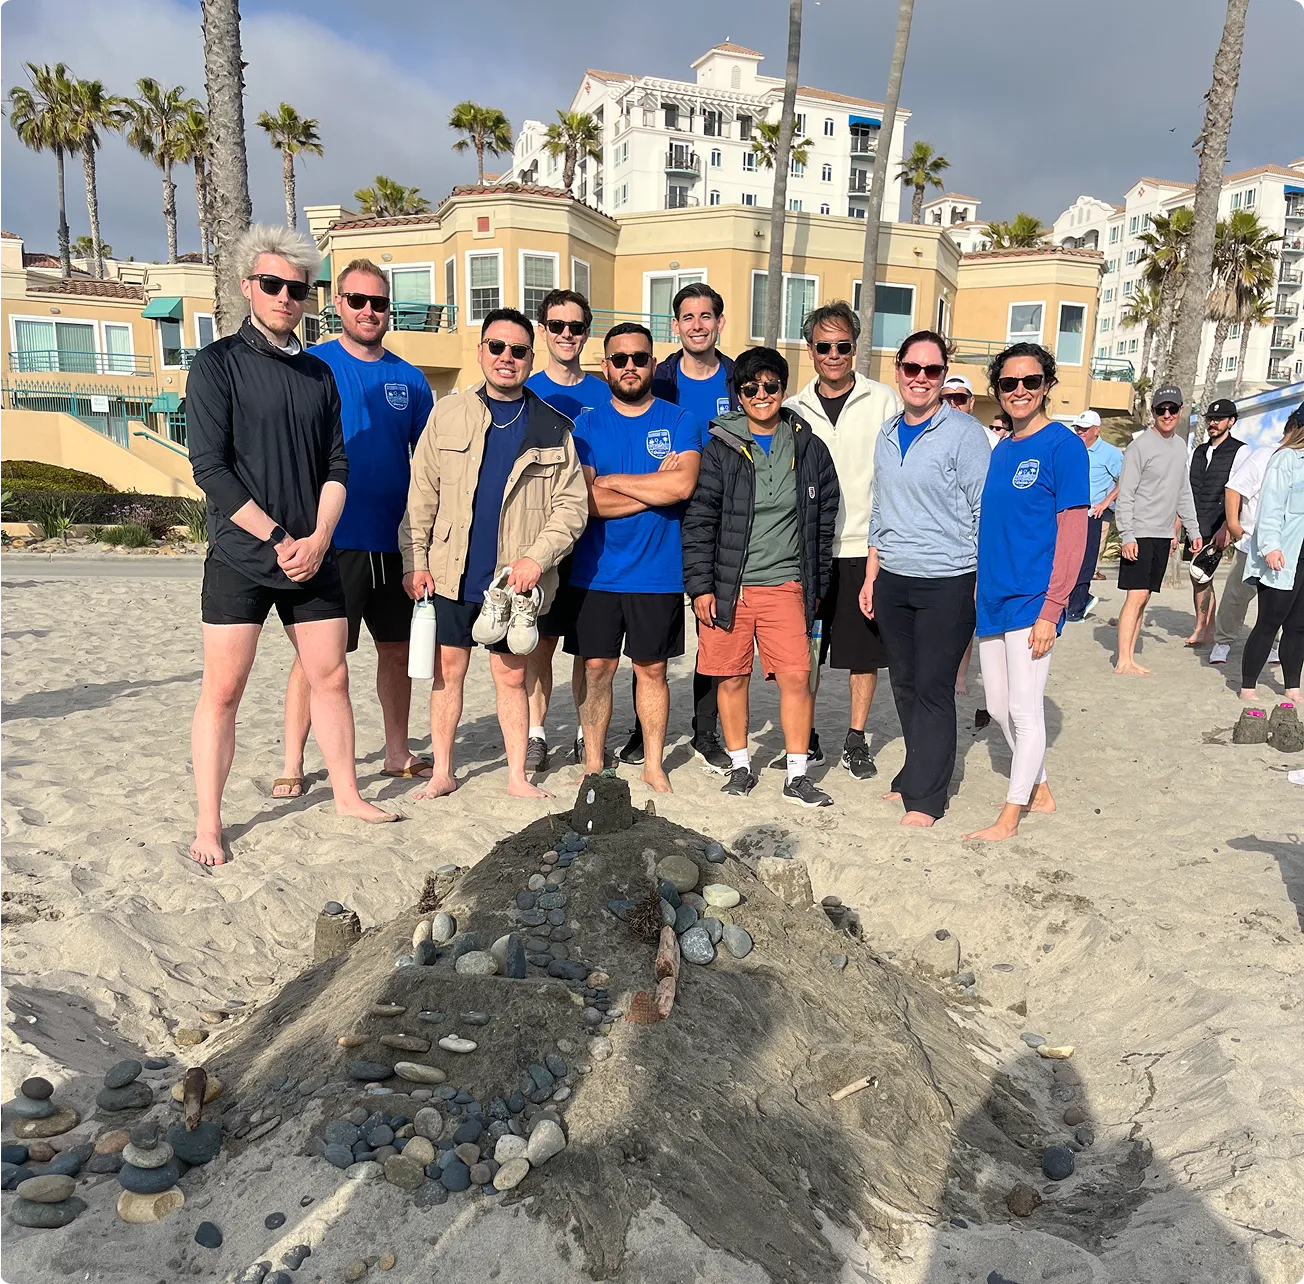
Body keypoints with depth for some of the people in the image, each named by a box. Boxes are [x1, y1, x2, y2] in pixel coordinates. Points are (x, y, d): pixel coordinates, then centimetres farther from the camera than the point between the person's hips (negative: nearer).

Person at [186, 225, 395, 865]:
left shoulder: (318, 373, 12)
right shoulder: (219, 364, -2)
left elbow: (336, 465, 8)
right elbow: (209, 467, -10)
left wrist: (317, 539, -7)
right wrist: (279, 539, -14)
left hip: (313, 556, 4)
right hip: (239, 556, -4)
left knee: (330, 677, 9)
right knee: (222, 689, -1)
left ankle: (347, 794, 23)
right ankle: (208, 825, 11)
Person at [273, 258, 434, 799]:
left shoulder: (410, 379, 10)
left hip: (395, 541, 4)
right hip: (334, 539, -4)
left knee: (397, 648, 12)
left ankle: (397, 754, 26)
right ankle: (292, 765, 11)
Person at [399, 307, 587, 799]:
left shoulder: (554, 429, 4)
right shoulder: (448, 413, 6)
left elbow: (571, 505, -1)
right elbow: (421, 494, 5)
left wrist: (536, 558, -13)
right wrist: (415, 560, -2)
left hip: (516, 580, -1)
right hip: (450, 574, 1)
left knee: (511, 675, 8)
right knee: (447, 671, 9)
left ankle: (517, 776, 18)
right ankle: (442, 773, 20)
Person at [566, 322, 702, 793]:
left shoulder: (679, 422, 3)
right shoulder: (587, 425, 5)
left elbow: (683, 484, -15)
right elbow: (587, 500, -9)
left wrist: (613, 480, -9)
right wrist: (657, 487, -10)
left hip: (658, 573, 0)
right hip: (596, 572, 1)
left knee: (652, 668, 9)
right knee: (596, 667, 5)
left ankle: (653, 765, 23)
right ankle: (593, 762, 20)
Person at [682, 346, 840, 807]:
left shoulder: (810, 449, 8)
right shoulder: (720, 449, 2)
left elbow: (824, 522, 12)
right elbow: (698, 521, 0)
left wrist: (816, 587, 10)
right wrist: (700, 585, -6)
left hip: (786, 584, 1)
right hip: (727, 584, 0)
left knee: (797, 677, -5)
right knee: (732, 678, 6)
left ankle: (797, 775, 8)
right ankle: (740, 766, 23)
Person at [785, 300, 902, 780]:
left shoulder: (883, 401, 1)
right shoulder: (795, 408, 7)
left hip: (867, 547, -1)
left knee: (865, 651, 7)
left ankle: (856, 740, 22)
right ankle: (805, 737, 23)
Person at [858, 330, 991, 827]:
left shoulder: (964, 432, -6)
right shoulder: (887, 435, 13)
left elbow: (984, 511, -7)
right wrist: (871, 577, 16)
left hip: (946, 582, -6)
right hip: (892, 580, 6)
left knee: (933, 689, -1)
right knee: (904, 685, 12)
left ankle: (925, 796, 9)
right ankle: (917, 774, 26)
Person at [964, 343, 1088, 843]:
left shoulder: (1063, 444, -7)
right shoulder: (1000, 451, 14)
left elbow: (1072, 533, -12)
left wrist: (1051, 609, -17)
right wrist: (977, 591, 13)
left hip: (1032, 601, -8)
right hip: (992, 598, 8)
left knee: (1025, 709, -2)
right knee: (999, 708, 14)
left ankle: (1010, 816, 9)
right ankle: (1039, 791, 32)